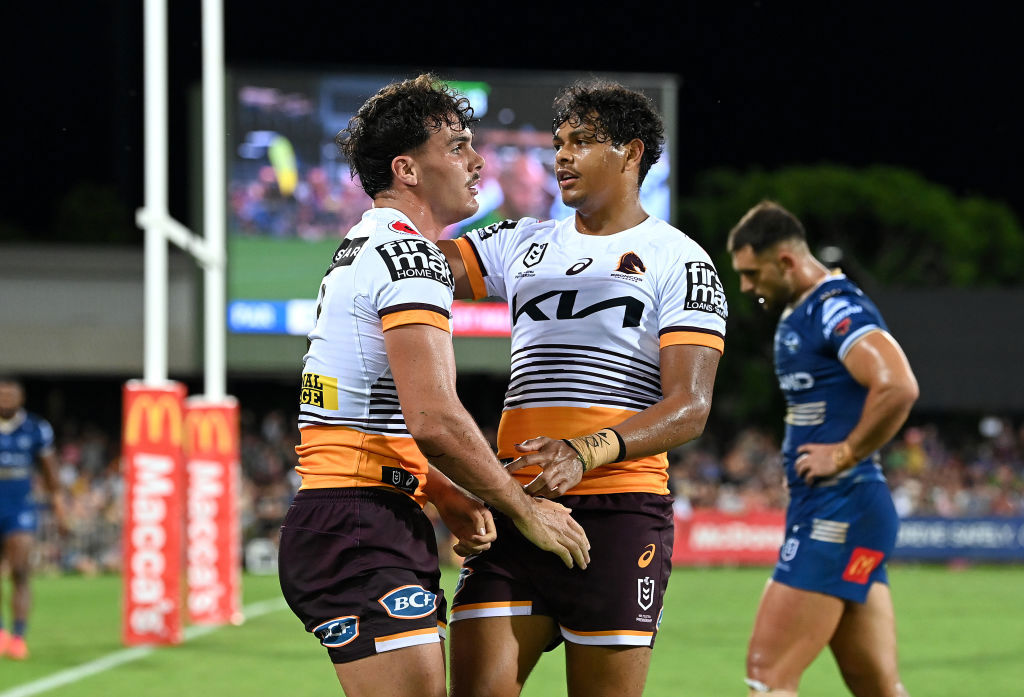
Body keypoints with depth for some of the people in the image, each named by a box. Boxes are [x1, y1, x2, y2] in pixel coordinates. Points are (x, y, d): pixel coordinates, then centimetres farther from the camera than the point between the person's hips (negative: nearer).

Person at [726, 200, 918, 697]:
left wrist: (845, 454, -19)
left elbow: (899, 387, -29)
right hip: (822, 511, 10)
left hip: (838, 514, -10)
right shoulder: (799, 315, 17)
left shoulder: (839, 309, -14)